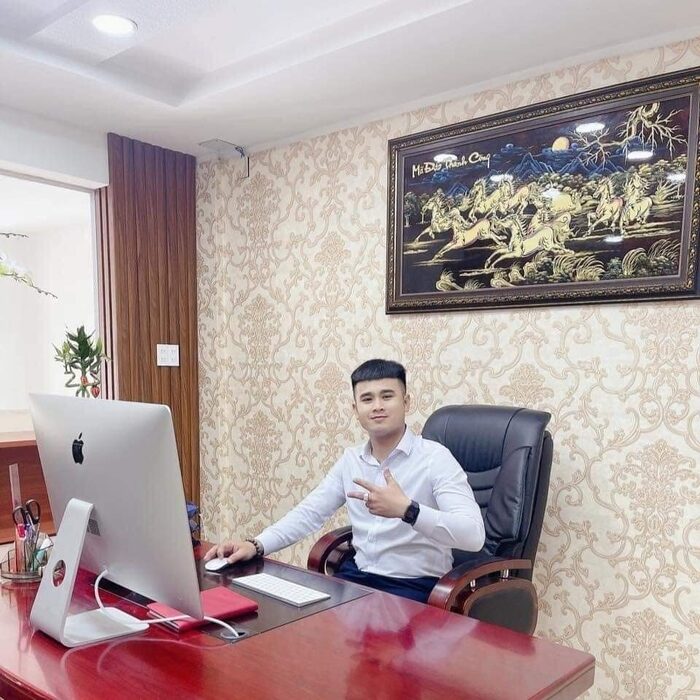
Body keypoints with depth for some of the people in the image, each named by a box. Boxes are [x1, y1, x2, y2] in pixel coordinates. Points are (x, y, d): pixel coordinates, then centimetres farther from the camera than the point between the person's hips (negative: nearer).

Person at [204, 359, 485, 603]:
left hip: (414, 585, -5)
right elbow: (308, 512, 9)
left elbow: (473, 535, -23)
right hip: (357, 575, 6)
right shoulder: (350, 459, 8)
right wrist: (256, 545, -8)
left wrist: (406, 509, -36)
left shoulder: (435, 457, -12)